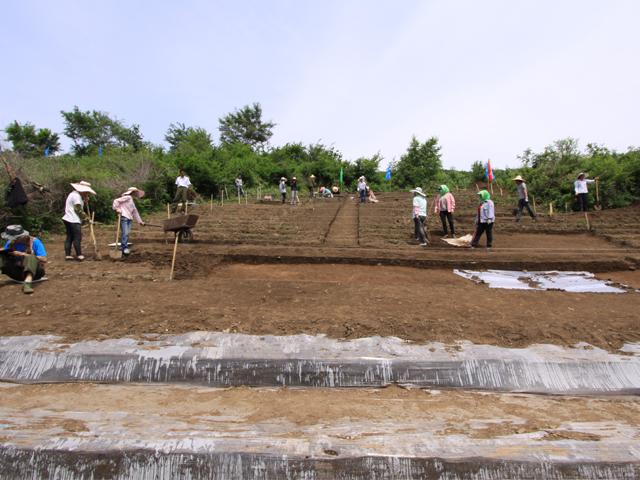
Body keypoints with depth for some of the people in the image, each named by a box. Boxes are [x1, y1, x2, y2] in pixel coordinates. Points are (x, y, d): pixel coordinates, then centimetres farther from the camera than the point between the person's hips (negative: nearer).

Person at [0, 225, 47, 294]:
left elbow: (44, 260, -16)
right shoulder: (11, 242, 8)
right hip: (16, 272, 5)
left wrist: (22, 254, -16)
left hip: (33, 271, -5)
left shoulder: (35, 242, -7)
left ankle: (27, 282, -56)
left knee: (31, 258, -33)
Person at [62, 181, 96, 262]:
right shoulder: (76, 196, -13)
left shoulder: (73, 194, 20)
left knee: (69, 237, 9)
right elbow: (78, 209, -17)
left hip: (68, 219, 10)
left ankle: (67, 256, 11)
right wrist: (87, 218, -11)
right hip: (73, 221, -10)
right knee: (77, 237, -8)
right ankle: (79, 256, -7)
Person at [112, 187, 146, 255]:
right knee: (125, 233, -12)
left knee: (127, 233, 5)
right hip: (124, 217, -8)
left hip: (130, 219, 9)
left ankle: (122, 247, 14)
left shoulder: (132, 202, 26)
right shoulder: (128, 197, 0)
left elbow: (135, 212, 31)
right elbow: (116, 201, -7)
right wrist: (117, 209, -12)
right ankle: (125, 248, -10)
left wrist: (140, 222, 32)